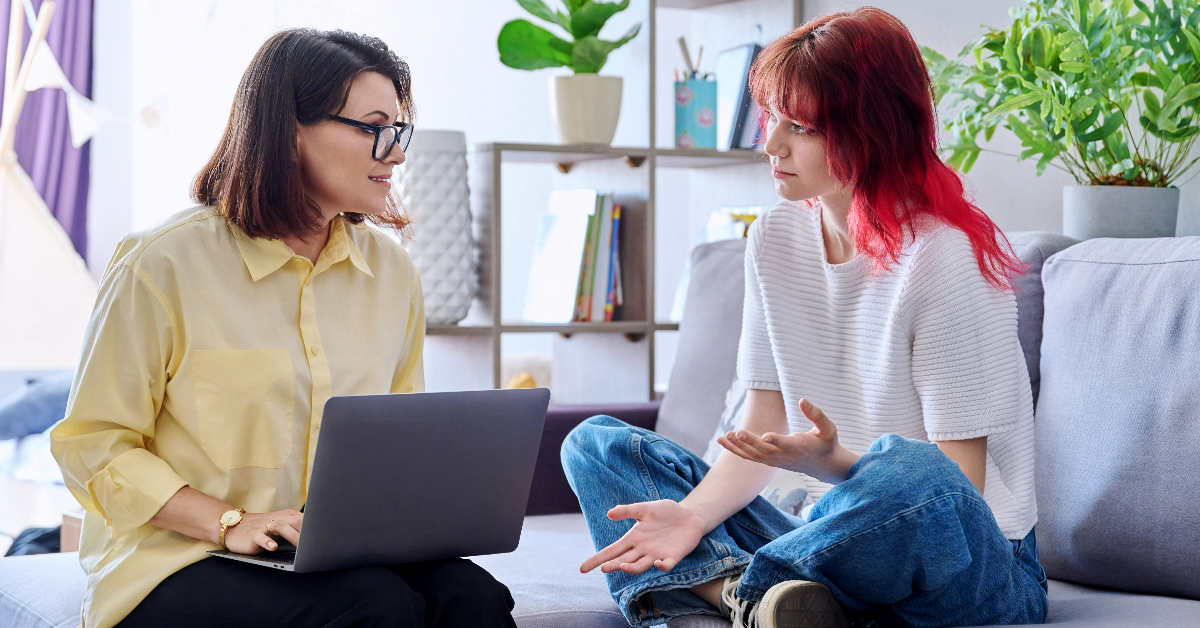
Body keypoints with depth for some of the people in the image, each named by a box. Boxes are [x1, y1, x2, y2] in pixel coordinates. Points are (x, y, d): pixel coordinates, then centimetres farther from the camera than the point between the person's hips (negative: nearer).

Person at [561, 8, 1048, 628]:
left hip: (975, 567, -7)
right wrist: (694, 514, -14)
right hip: (842, 539, 7)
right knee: (595, 442, 0)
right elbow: (762, 432, 5)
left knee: (905, 470, -42)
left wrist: (834, 463, -34)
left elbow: (956, 486, -17)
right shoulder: (776, 239, 5)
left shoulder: (946, 258, -16)